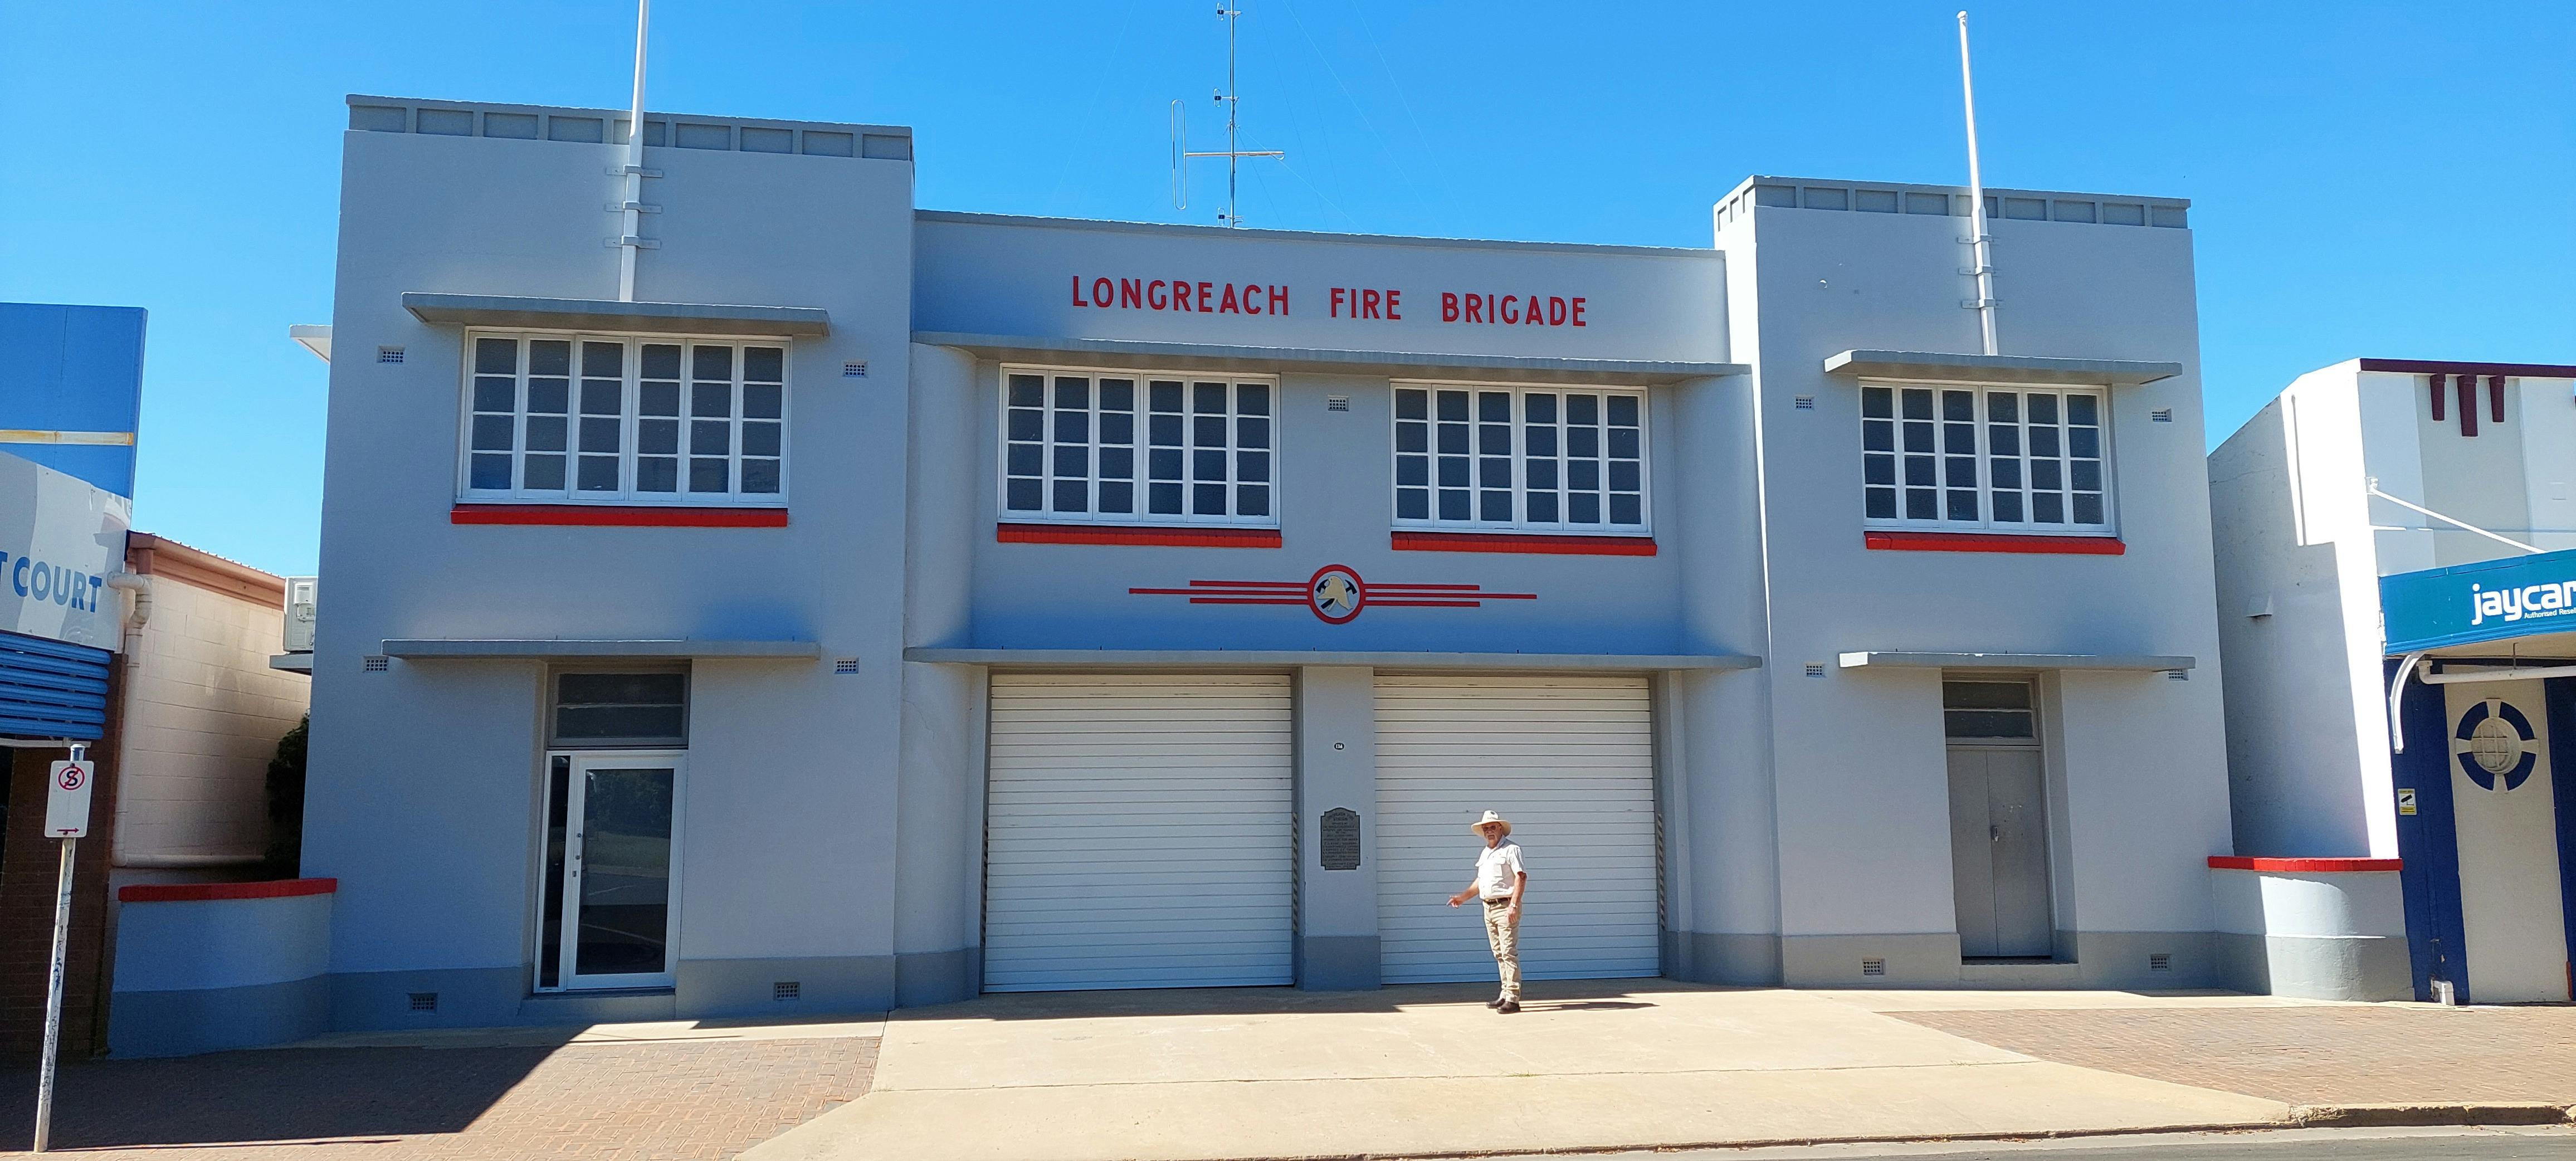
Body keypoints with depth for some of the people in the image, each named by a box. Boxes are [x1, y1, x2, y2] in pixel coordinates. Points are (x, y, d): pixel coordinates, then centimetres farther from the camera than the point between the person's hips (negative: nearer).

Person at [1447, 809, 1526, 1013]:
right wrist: (1463, 897, 22)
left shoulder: (1511, 849, -7)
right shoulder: (1484, 853, 19)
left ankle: (1513, 999, -12)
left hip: (1505, 907, -8)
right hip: (1488, 908, 8)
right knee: (1499, 954, 10)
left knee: (1509, 953, -11)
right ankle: (1505, 995, 15)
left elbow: (1521, 877, -15)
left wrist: (1513, 905, -23)